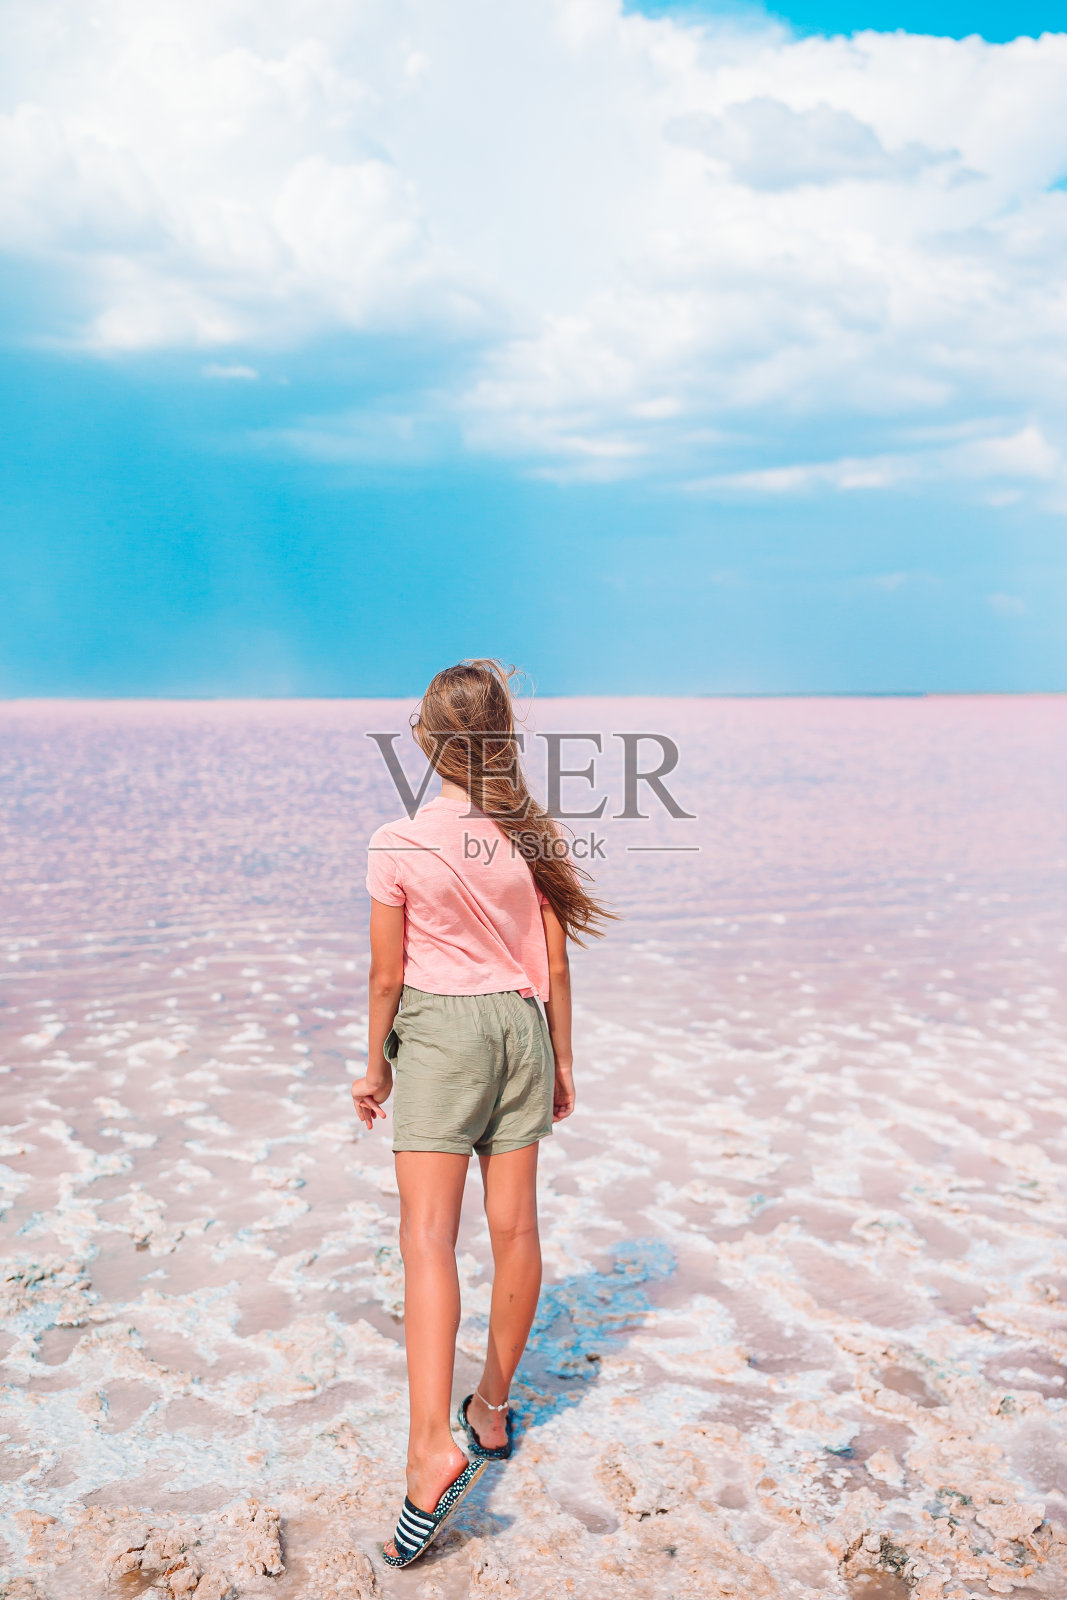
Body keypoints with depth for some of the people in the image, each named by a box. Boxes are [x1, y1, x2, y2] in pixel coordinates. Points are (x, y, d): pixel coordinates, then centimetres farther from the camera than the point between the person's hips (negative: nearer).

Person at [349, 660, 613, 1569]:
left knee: (428, 1234, -5)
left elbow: (388, 973, -6)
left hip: (437, 1029, -4)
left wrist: (376, 1065, 7)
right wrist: (562, 1059, 13)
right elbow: (555, 965, 2)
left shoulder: (400, 844, -12)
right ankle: (493, 1409, 29)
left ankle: (433, 1446, -15)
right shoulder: (535, 837, -3)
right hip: (520, 1026, 4)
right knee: (515, 1227, 12)